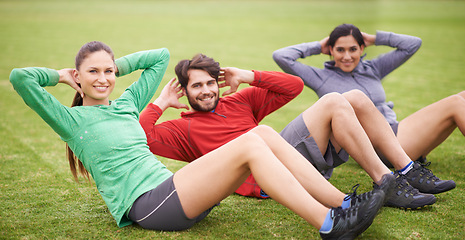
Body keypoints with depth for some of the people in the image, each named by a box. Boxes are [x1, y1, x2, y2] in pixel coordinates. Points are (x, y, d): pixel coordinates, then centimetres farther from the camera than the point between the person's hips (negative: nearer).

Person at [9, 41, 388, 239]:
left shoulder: (125, 104, 24)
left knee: (263, 132, -10)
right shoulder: (71, 119, 6)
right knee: (249, 145, -24)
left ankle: (342, 204, -14)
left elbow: (160, 57, 33)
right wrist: (62, 76, 9)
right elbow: (19, 77, -6)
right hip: (146, 203, -8)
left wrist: (115, 66, 27)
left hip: (173, 191, 8)